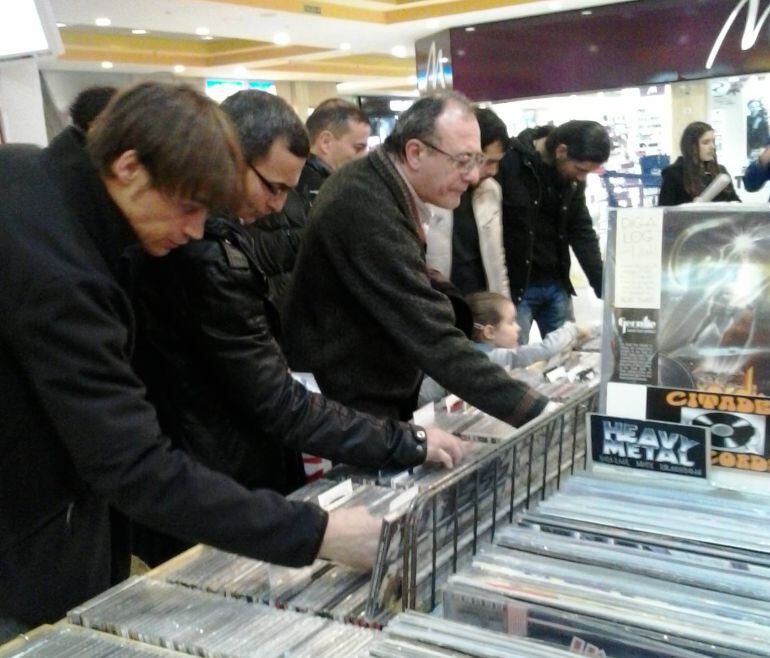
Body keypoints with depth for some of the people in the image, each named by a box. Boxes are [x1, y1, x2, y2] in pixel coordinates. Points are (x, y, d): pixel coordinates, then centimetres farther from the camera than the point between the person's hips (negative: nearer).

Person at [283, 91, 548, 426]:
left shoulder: (376, 185, 3)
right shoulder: (368, 211, -29)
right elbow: (432, 336, -34)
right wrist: (535, 410, -34)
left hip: (377, 396, 9)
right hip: (349, 407, -9)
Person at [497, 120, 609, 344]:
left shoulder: (573, 178, 3)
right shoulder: (509, 164, -17)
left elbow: (582, 233, 8)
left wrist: (605, 289, 1)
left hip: (556, 286, 6)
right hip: (514, 287, -6)